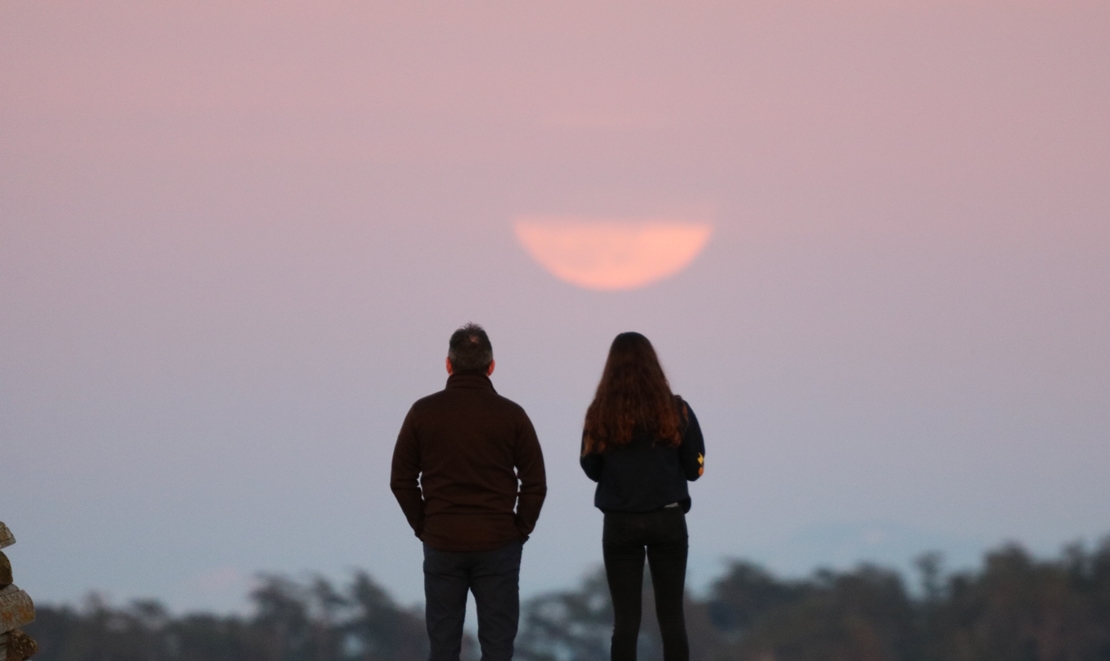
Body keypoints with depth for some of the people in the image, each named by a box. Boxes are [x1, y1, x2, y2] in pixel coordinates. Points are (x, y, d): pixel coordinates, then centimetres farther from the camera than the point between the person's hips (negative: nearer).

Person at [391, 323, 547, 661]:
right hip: (498, 545, -1)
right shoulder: (511, 415, -4)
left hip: (442, 545, 1)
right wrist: (520, 530, 7)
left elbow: (401, 480, 0)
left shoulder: (423, 412, -2)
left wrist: (423, 527, 9)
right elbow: (535, 483, -4)